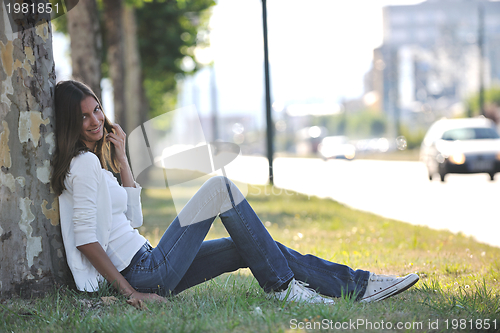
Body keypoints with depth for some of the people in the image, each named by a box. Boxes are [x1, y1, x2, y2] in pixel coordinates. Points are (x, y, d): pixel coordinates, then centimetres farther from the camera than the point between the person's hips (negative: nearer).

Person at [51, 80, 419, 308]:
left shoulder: (90, 161, 17)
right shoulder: (84, 164, -13)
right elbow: (85, 239, -20)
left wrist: (121, 158, 13)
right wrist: (130, 292, -20)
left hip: (147, 269, 10)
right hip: (146, 273, -10)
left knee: (249, 247, 9)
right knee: (220, 186, -9)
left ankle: (355, 283, 9)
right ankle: (281, 286, -3)